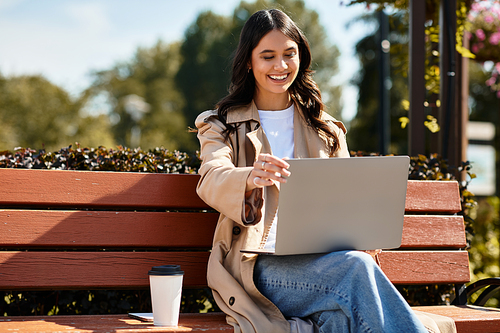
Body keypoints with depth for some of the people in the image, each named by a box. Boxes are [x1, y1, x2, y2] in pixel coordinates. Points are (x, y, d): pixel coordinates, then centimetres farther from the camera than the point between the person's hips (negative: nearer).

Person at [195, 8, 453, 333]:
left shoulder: (325, 129, 24)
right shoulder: (222, 126, 13)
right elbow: (212, 179, -9)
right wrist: (250, 178, -35)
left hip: (321, 260, 3)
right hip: (256, 266, -2)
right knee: (357, 268, -33)